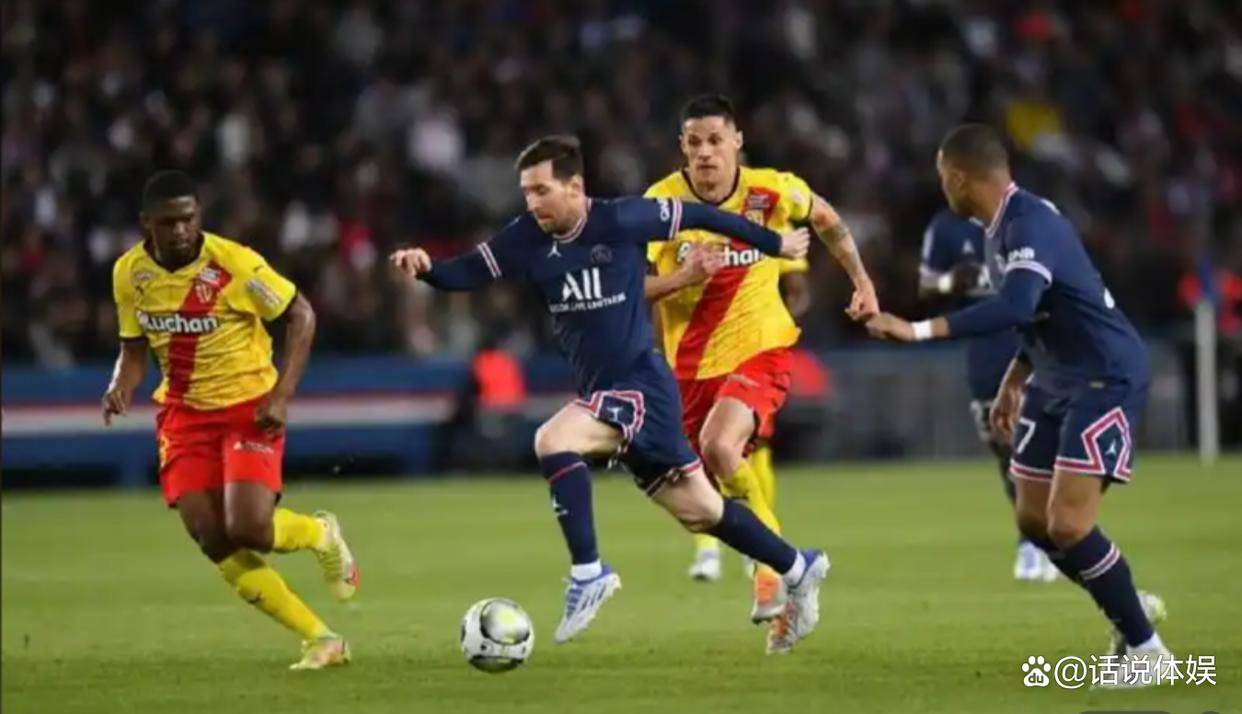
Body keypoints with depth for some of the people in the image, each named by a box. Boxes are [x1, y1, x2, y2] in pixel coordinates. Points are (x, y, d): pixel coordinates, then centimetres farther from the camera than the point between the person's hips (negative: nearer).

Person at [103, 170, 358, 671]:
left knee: (248, 530, -21)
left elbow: (301, 315, -9)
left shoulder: (234, 264, -19)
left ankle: (321, 535, 16)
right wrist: (121, 387, -12)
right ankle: (319, 639, 4)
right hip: (184, 414, 5)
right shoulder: (129, 273, -4)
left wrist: (282, 394, -17)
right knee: (213, 543, -7)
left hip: (248, 406, -5)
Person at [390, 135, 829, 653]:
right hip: (600, 392, 7)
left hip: (641, 385, -7)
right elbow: (469, 272, -3)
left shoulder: (621, 220, -16)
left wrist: (774, 243, 6)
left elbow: (696, 216, -5)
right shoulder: (528, 237, -2)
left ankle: (588, 573, -20)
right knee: (700, 511, 14)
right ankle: (798, 570, 32)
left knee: (553, 442, -28)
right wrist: (427, 269, -25)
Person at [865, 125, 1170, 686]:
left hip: (1106, 380, -10)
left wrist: (917, 331, -42)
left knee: (1068, 524, -16)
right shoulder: (1005, 226, 8)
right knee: (1035, 520, 11)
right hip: (1056, 381, 10)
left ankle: (1145, 646, -2)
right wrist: (1013, 381, 23)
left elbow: (1015, 306, -41)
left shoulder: (1030, 223, -24)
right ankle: (1132, 610, 29)